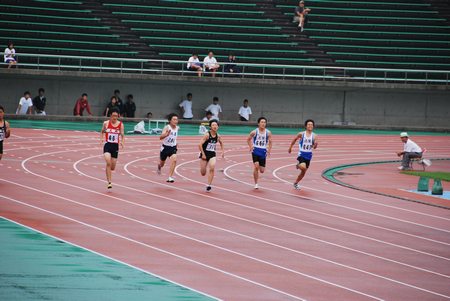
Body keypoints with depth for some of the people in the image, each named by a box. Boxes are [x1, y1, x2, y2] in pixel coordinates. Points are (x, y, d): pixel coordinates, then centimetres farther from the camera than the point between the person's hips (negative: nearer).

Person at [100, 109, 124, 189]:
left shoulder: (120, 124, -1)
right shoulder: (106, 123, -1)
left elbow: (122, 135, -2)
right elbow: (102, 132, 14)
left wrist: (122, 142, -21)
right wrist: (101, 139, -3)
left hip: (115, 146, 2)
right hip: (107, 145, -2)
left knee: (113, 167, 9)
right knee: (108, 163, -22)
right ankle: (109, 182, -18)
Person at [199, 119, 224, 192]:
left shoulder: (217, 136, 0)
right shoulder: (207, 135, -16)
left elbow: (221, 142, 23)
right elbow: (200, 144, -18)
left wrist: (223, 151, 16)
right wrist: (203, 154, -18)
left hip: (212, 155, 3)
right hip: (205, 154, -3)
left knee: (212, 168, -23)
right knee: (203, 173, 5)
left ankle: (208, 185, -16)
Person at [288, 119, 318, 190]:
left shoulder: (314, 136, -5)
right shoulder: (301, 134, -8)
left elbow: (314, 147, -10)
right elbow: (295, 139, 10)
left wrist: (315, 144, -33)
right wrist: (290, 147, 14)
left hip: (308, 155, 3)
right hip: (302, 154, -3)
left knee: (303, 172, 14)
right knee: (303, 167, -31)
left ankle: (296, 183, 34)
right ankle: (298, 165, 4)